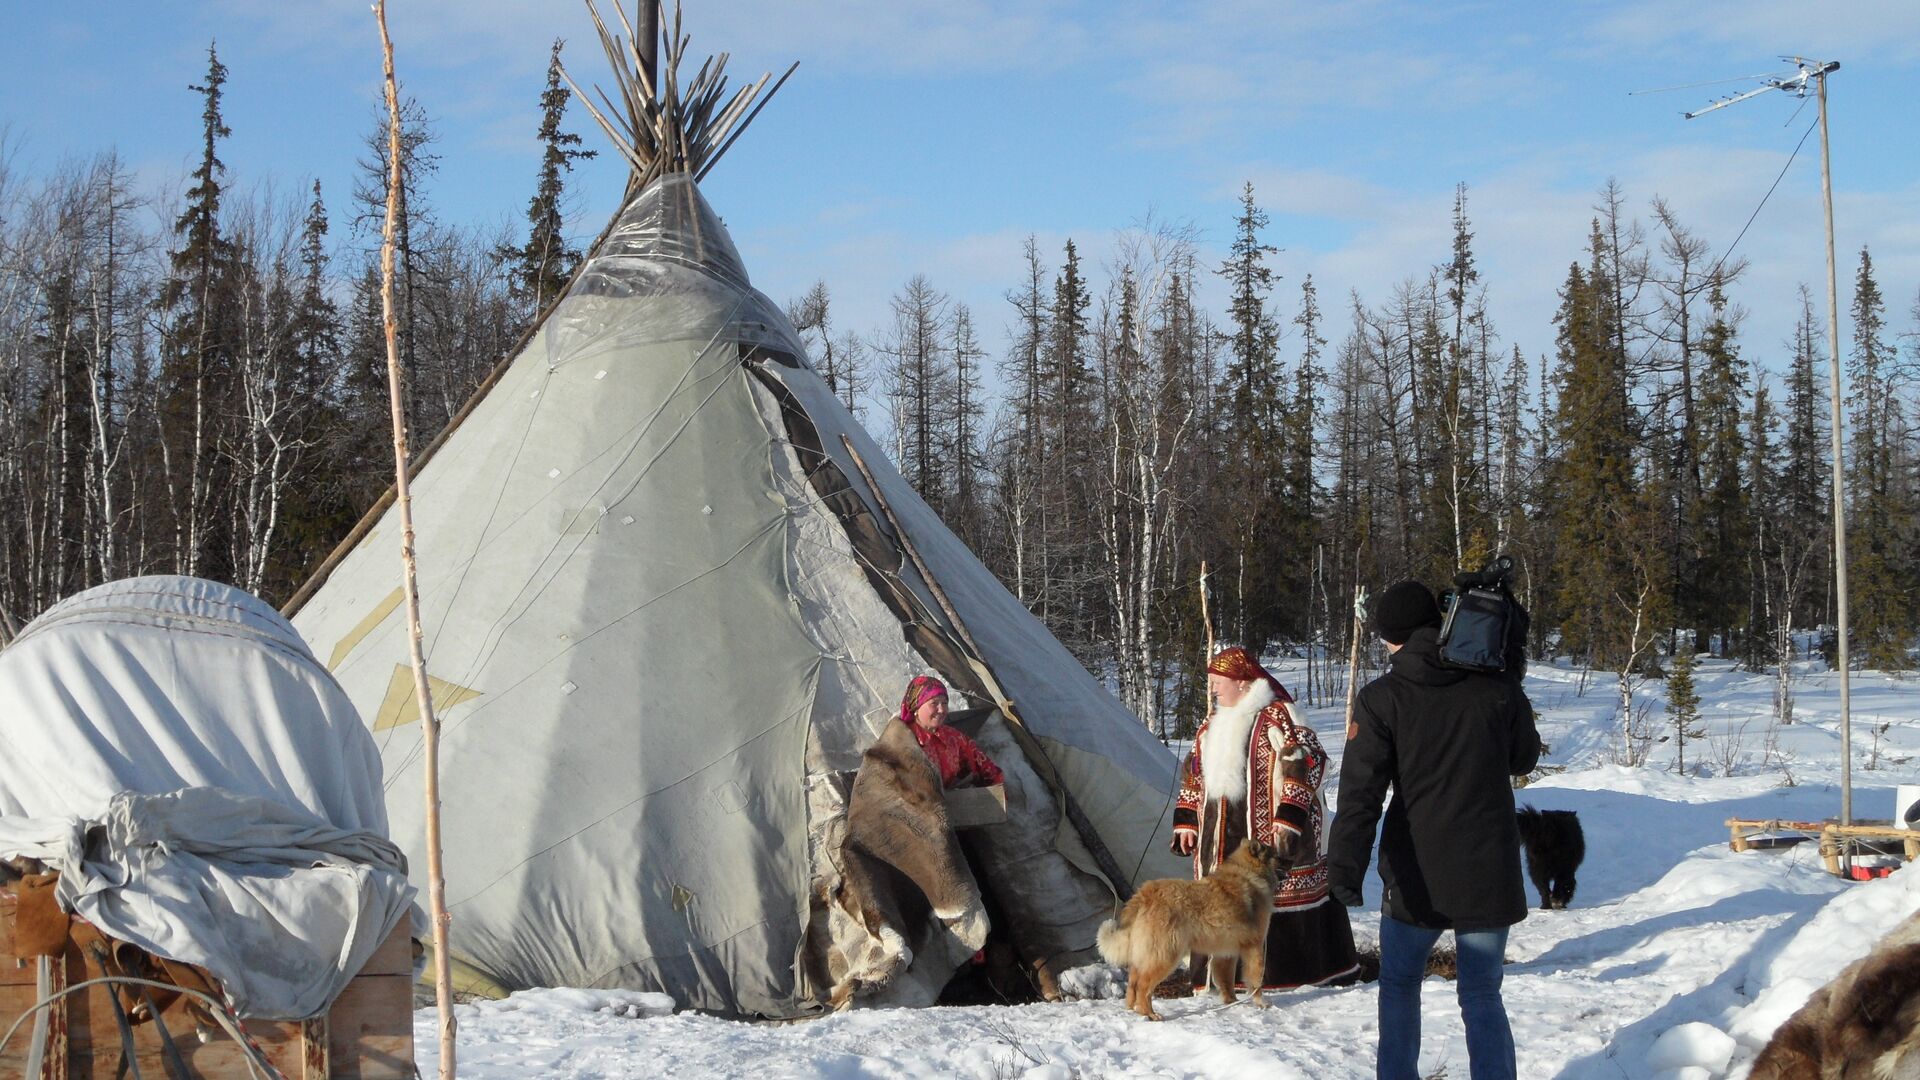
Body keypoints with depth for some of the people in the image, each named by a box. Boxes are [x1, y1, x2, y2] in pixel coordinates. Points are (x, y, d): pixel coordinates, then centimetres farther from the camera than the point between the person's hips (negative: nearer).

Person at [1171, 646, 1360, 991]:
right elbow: (1193, 777, 26)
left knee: (1279, 899, -5)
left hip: (1269, 834, -7)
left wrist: (1289, 816, -19)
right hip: (1220, 840, 8)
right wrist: (1185, 820, 19)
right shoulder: (1212, 726, 18)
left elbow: (1306, 763, -13)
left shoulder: (1276, 716, -8)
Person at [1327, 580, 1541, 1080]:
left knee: (1399, 984, 18)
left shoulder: (1381, 698, -8)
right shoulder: (1498, 687, -2)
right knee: (1483, 995, 10)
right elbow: (1524, 759, 15)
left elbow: (1361, 789, -17)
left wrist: (1346, 865, -23)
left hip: (1417, 876, -1)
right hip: (1489, 874, 2)